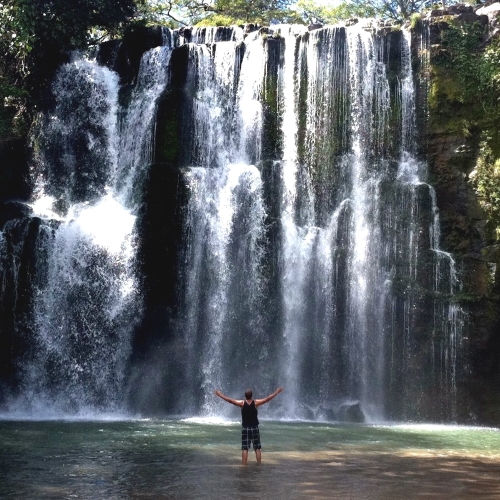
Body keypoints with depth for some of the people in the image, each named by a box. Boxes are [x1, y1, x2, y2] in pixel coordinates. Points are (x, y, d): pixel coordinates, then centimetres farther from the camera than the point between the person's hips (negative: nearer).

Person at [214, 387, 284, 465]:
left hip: (245, 429, 0)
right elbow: (268, 399, -3)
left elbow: (230, 400, -5)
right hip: (255, 428, 0)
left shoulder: (242, 403, -8)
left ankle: (244, 465, -4)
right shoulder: (256, 403, -7)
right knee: (257, 448, 7)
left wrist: (220, 394, 5)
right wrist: (277, 392, 6)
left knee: (245, 449, 0)